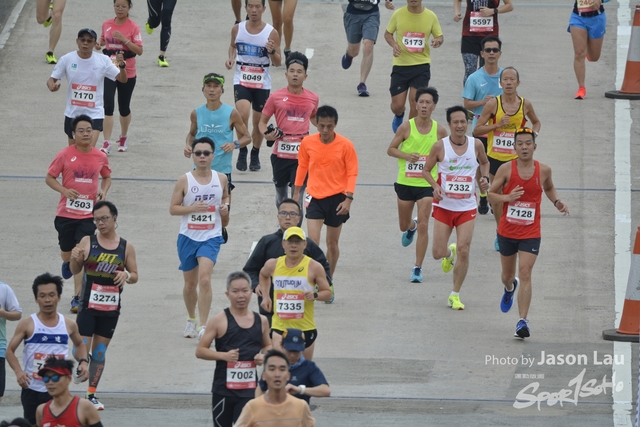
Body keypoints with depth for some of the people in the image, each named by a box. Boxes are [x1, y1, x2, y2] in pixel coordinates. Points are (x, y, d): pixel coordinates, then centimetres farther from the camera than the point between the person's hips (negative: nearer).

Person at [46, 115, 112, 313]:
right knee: (67, 252, 13)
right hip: (66, 213, 0)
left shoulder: (100, 157, 1)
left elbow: (106, 177, 18)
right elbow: (49, 177, 0)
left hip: (89, 213, 0)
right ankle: (67, 263, 52)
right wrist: (65, 190, -18)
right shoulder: (65, 155, -7)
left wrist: (104, 191, -4)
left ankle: (77, 297, -4)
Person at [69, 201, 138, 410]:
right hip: (89, 305, -2)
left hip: (111, 307, 2)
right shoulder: (88, 242, -2)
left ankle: (91, 395, 18)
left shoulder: (126, 247, 2)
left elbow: (135, 276, 8)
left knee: (100, 352, 10)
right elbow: (75, 271, 2)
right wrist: (75, 259, -20)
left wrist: (127, 276, -15)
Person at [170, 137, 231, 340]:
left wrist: (225, 206, -1)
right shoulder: (185, 180, -5)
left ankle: (204, 326, -19)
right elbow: (173, 208, -4)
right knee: (190, 283, 12)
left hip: (211, 237, -1)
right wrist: (192, 208, -19)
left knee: (204, 279, -20)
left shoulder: (221, 179, 1)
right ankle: (191, 320, 36)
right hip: (188, 237, 1)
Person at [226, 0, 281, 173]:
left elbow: (277, 63, -3)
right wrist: (231, 58, -1)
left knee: (259, 122, 10)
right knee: (243, 114, -22)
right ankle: (242, 151, -3)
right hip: (241, 80, 0)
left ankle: (255, 155, 32)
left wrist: (272, 51, -24)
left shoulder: (271, 33, -7)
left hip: (262, 83, 0)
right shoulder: (237, 29, -1)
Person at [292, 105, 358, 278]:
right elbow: (302, 167, 10)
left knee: (332, 243, 10)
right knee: (312, 242, -11)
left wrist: (348, 198, -16)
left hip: (336, 198, -1)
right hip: (315, 198, 1)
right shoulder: (307, 143, -4)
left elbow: (352, 173, -7)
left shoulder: (345, 145, -10)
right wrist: (296, 192, 13)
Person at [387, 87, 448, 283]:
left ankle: (418, 268, -3)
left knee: (423, 226, -11)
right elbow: (391, 149, 0)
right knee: (403, 226, 15)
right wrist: (406, 156, -17)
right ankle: (411, 227, 55)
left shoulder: (440, 131, -5)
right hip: (405, 183, 1)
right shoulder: (406, 127, -7)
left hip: (427, 184, -1)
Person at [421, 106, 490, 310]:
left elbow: (484, 162, 17)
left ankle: (455, 295, 6)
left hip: (467, 208, 1)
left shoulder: (476, 145, -3)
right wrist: (435, 185, -18)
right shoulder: (440, 147, -9)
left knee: (463, 251, -8)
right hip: (444, 206, -1)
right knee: (438, 253, 1)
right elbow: (426, 170, 1)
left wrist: (485, 178, -3)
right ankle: (449, 253, 40)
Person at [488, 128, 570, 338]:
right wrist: (507, 198, -23)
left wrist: (556, 202, 0)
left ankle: (523, 321, -16)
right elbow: (491, 195, -3)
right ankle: (509, 289, 56)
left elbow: (549, 188, 19)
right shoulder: (506, 169, -8)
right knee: (507, 275, 18)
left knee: (525, 273, -15)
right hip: (507, 232, 1)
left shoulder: (544, 170, -3)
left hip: (531, 234, -1)